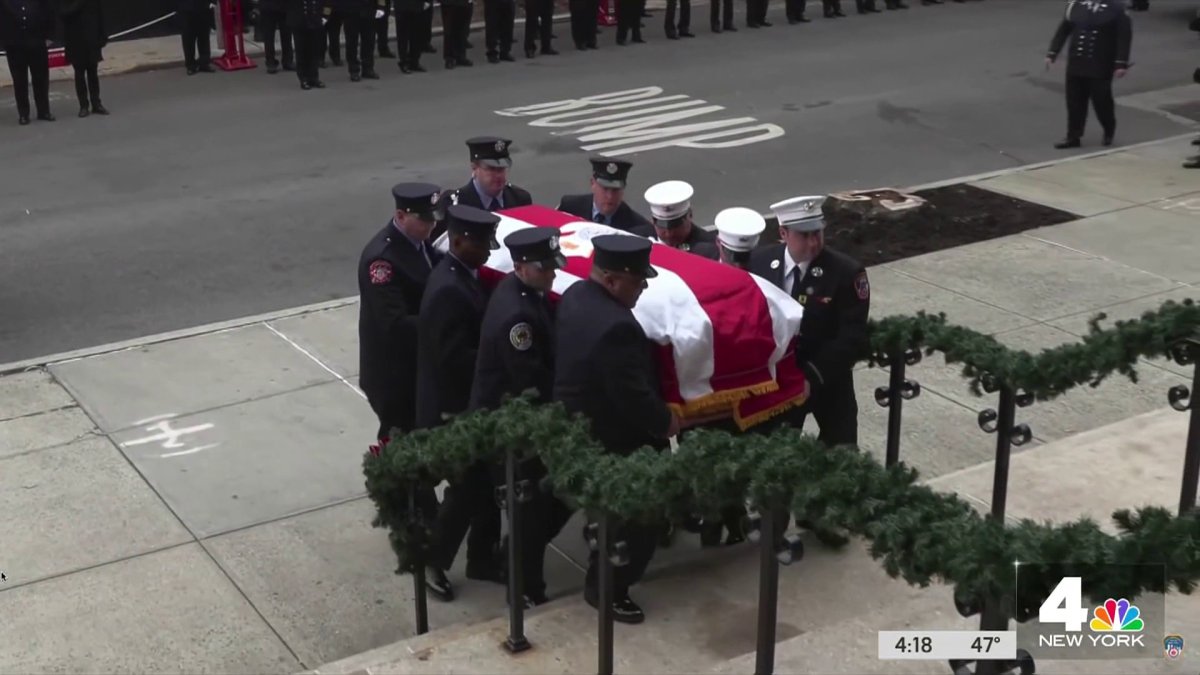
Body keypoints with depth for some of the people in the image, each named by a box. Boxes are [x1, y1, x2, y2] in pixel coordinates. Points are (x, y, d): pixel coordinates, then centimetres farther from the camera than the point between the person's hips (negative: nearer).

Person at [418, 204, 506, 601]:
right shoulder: (448, 290, -26)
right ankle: (433, 561, 19)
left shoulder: (463, 276, 5)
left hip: (472, 402, 9)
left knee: (486, 483, 16)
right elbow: (455, 359, -29)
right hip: (453, 408, -9)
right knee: (466, 487, 2)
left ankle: (482, 558, 30)